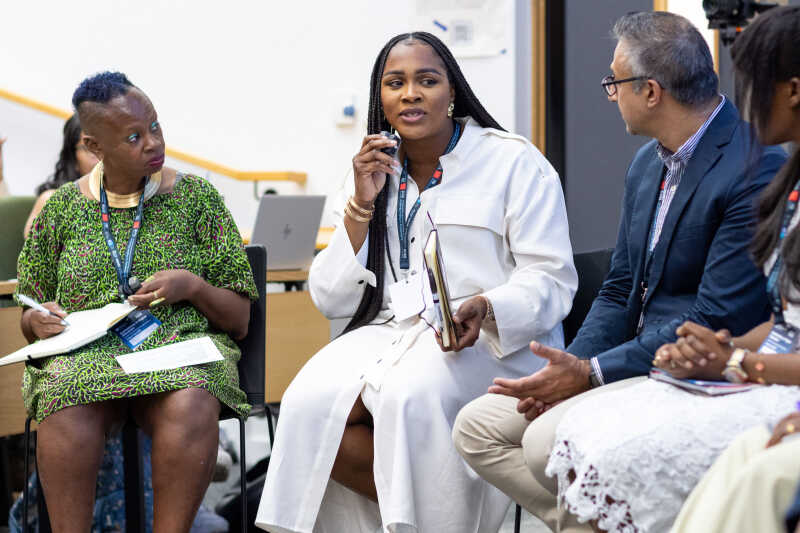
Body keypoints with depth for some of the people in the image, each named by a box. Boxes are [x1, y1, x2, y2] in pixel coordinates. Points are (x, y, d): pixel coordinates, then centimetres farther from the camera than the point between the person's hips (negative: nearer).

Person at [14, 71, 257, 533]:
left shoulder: (197, 197, 9)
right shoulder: (63, 208, 12)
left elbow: (239, 320, 11)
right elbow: (29, 317, 20)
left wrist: (193, 287, -9)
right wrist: (38, 322, -4)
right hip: (86, 351, 1)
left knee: (191, 408, -37)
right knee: (67, 410, -36)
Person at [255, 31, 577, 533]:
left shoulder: (513, 162, 2)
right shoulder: (376, 173, 16)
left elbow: (550, 280, -5)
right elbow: (332, 299, 10)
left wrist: (484, 309, -25)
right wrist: (362, 205, -2)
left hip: (493, 340, -4)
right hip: (391, 332, 5)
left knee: (410, 396, -36)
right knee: (309, 405, -24)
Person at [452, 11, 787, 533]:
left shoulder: (756, 170, -19)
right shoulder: (648, 163, 11)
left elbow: (718, 322, -22)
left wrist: (591, 373, -18)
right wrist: (567, 369, -3)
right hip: (638, 361, 9)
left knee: (547, 442, -27)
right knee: (477, 426, 1)